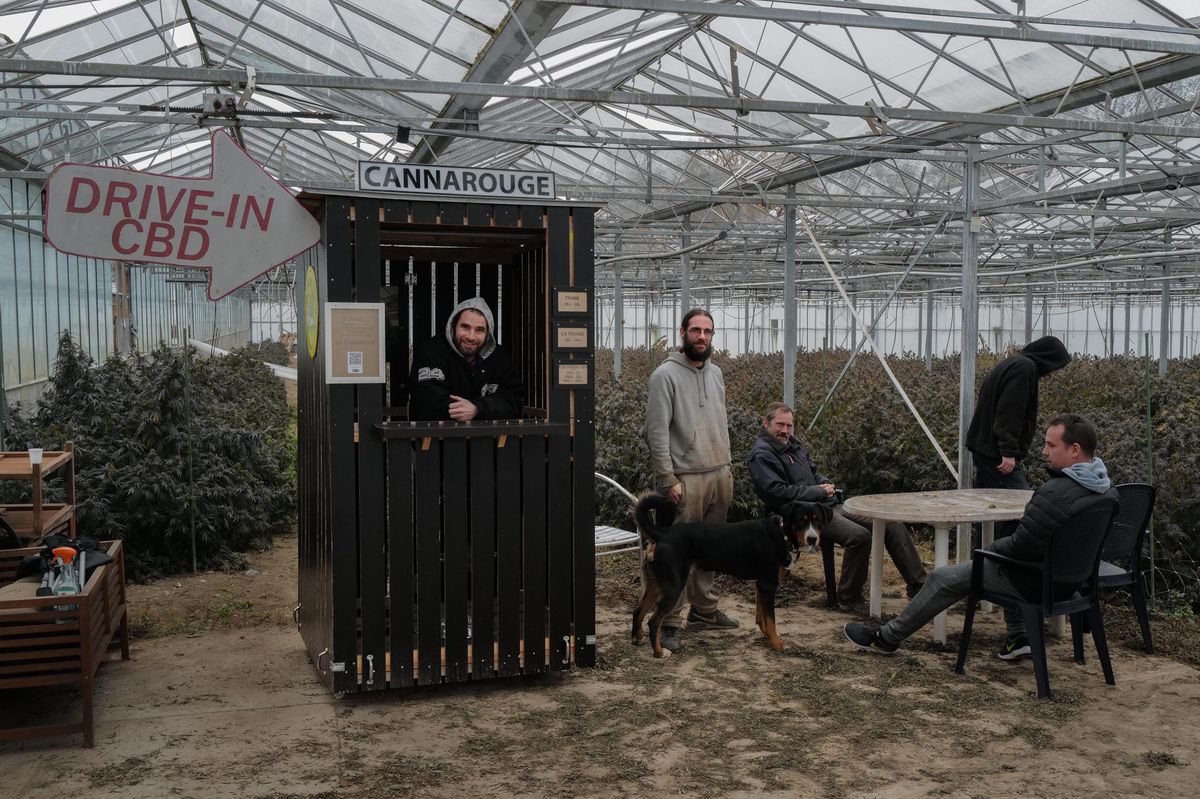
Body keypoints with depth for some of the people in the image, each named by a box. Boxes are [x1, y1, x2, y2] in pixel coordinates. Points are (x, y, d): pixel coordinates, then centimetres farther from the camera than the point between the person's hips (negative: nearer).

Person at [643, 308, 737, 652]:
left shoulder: (716, 373, 13)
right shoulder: (666, 374, -9)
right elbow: (657, 432, -13)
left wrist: (727, 466, 17)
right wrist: (668, 479, -16)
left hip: (720, 475, 7)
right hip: (687, 478, -7)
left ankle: (703, 610, 25)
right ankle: (667, 621, 2)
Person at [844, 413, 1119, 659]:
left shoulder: (1055, 494, -31)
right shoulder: (1106, 488, -1)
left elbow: (1021, 548, -26)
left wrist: (992, 547, -7)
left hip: (1039, 583, -9)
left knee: (943, 578, 3)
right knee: (1001, 562, 36)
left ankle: (886, 638, 19)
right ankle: (1018, 638, 28)